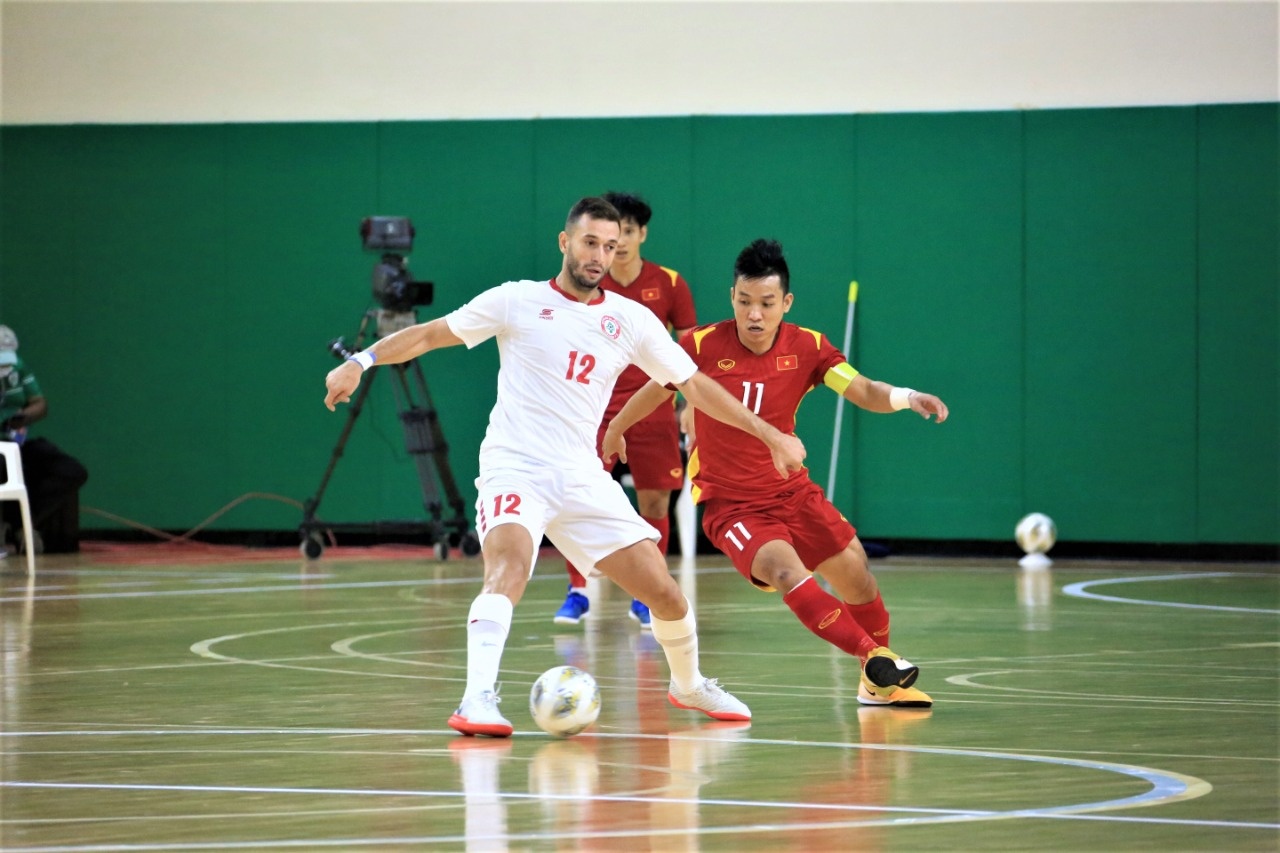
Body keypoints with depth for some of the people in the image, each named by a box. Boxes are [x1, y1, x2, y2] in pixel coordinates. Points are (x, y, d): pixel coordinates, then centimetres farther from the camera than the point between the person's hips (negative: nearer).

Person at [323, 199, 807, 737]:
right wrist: (361, 360, -11)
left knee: (665, 594, 1)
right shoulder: (518, 301, 0)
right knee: (509, 569, -33)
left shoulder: (630, 319, 8)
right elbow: (430, 334, 3)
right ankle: (477, 701, -40)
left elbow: (693, 384, 15)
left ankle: (688, 685, 30)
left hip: (582, 478, 4)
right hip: (513, 468, -4)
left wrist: (768, 433, 13)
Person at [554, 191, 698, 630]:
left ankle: (645, 598, 15)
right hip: (596, 409, 0)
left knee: (655, 504, 1)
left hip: (653, 413, 0)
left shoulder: (669, 285, -2)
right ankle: (577, 592, 3)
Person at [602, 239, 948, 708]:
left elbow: (865, 392, -16)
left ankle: (880, 682, 28)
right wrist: (615, 430, 21)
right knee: (786, 570, -29)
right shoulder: (702, 346, -13)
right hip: (727, 502, -4)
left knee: (856, 576, 7)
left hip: (791, 490, 4)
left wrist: (905, 397, -37)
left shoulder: (807, 347, -7)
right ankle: (874, 657, -31)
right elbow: (656, 390, 6)